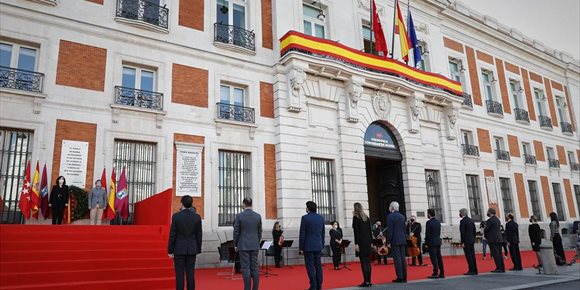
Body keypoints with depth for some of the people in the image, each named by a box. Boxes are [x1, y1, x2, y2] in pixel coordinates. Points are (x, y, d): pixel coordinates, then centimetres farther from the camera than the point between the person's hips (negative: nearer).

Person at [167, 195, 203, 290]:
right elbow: (199, 235, 2)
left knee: (179, 274, 2)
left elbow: (172, 234, -8)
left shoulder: (176, 216, -9)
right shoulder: (197, 217, -2)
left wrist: (170, 250, 0)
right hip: (192, 249, 2)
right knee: (190, 274, 6)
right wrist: (198, 250, 12)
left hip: (179, 249, -2)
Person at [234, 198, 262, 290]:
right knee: (255, 267, 6)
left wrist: (235, 245, 5)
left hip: (243, 245, -3)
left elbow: (236, 232, -6)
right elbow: (260, 232, 8)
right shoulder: (258, 216, 2)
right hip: (254, 245, 4)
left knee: (246, 268, -1)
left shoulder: (239, 216, -9)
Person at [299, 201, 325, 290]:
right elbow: (323, 233, 11)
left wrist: (301, 248, -3)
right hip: (318, 246, 5)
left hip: (308, 246, -5)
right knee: (318, 266, 9)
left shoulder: (305, 218, -10)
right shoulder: (321, 218, 6)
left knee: (310, 267, -1)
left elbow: (302, 234, -9)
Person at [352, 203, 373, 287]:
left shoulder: (356, 218, -6)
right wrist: (371, 242, 16)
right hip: (368, 242, 6)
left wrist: (356, 244, -12)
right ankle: (369, 281, 11)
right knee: (368, 262, 8)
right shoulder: (366, 217, 12)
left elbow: (356, 231, -12)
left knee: (363, 262, -6)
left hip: (361, 242, -6)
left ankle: (366, 281, -6)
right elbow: (370, 230, 12)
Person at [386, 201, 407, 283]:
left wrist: (388, 242, -8)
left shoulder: (390, 216, -10)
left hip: (395, 241, -6)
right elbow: (404, 229, 13)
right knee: (403, 258, 8)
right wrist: (404, 238, 18)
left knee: (397, 259, -4)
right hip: (402, 240, 6)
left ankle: (400, 277, -4)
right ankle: (404, 277, 10)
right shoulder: (402, 216, 10)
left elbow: (389, 230, -12)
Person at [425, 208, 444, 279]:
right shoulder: (438, 222, 10)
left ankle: (435, 273, -7)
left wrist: (426, 243, -6)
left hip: (432, 243, -7)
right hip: (438, 242, 7)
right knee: (439, 257, 10)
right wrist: (437, 239, 17)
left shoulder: (429, 222, -13)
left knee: (434, 258, -6)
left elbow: (427, 234, -13)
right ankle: (442, 273, 13)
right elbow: (439, 232, 13)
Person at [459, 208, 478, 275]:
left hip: (466, 241, -8)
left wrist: (462, 242, -13)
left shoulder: (462, 221, -13)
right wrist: (473, 239, 20)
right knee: (472, 255, 11)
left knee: (468, 256, -5)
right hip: (471, 240, 8)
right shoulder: (471, 220, 12)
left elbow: (462, 232, -16)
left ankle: (471, 270, -5)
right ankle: (475, 270, 14)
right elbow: (474, 231, 15)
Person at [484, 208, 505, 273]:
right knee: (499, 254, 11)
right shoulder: (497, 219, 15)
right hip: (499, 239, 9)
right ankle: (502, 268, 14)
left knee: (496, 254, -6)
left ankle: (499, 268, -6)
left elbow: (486, 230, -12)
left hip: (493, 240, -9)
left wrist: (486, 236, 7)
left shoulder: (490, 220, -14)